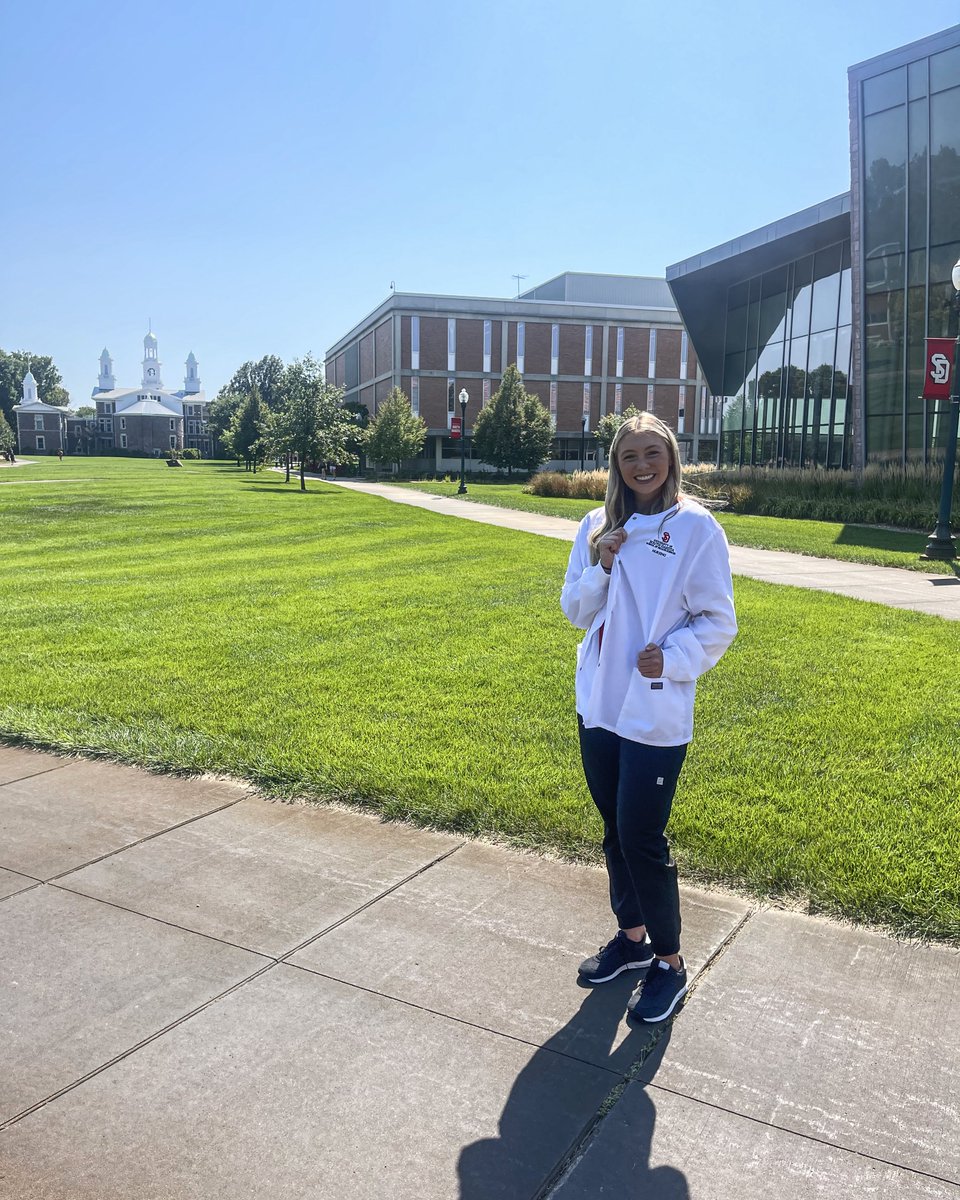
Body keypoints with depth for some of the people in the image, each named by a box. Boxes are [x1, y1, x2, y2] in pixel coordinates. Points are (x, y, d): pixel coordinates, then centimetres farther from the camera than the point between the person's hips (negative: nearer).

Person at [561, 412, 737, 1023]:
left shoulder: (697, 528, -7)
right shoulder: (598, 526, 6)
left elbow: (719, 622, -5)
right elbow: (575, 611, 7)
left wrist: (671, 656, -20)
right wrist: (599, 568, -10)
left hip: (657, 714, -5)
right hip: (599, 703, 5)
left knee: (643, 837, -1)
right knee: (616, 829, 17)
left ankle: (670, 962, 21)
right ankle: (632, 937, 38)